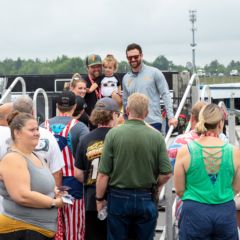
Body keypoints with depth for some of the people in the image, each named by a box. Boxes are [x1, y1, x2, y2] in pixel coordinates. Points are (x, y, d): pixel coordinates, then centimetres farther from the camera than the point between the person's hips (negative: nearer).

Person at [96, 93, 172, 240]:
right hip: (146, 199, 1)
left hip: (119, 197, -1)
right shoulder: (156, 136, -8)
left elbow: (103, 173, -10)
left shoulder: (114, 134, -11)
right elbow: (166, 173, -8)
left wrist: (99, 199, 4)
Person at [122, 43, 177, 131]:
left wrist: (171, 116, -12)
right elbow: (125, 102, 16)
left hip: (153, 122, -4)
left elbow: (165, 95, -3)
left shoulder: (154, 73, 0)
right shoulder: (126, 78, 12)